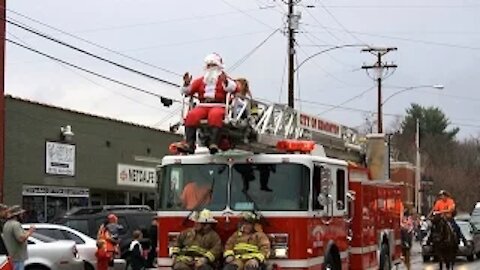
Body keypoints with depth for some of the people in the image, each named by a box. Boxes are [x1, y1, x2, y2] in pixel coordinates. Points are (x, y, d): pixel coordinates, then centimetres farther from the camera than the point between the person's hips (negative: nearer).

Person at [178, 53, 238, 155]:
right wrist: (186, 83, -3)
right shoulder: (200, 80, 26)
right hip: (202, 106, 3)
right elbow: (187, 91, 19)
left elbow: (232, 88, -1)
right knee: (192, 115, -30)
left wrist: (225, 82, -21)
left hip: (218, 106, -3)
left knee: (215, 115, -38)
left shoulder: (224, 78, 19)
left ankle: (214, 144, -52)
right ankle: (189, 144, -40)